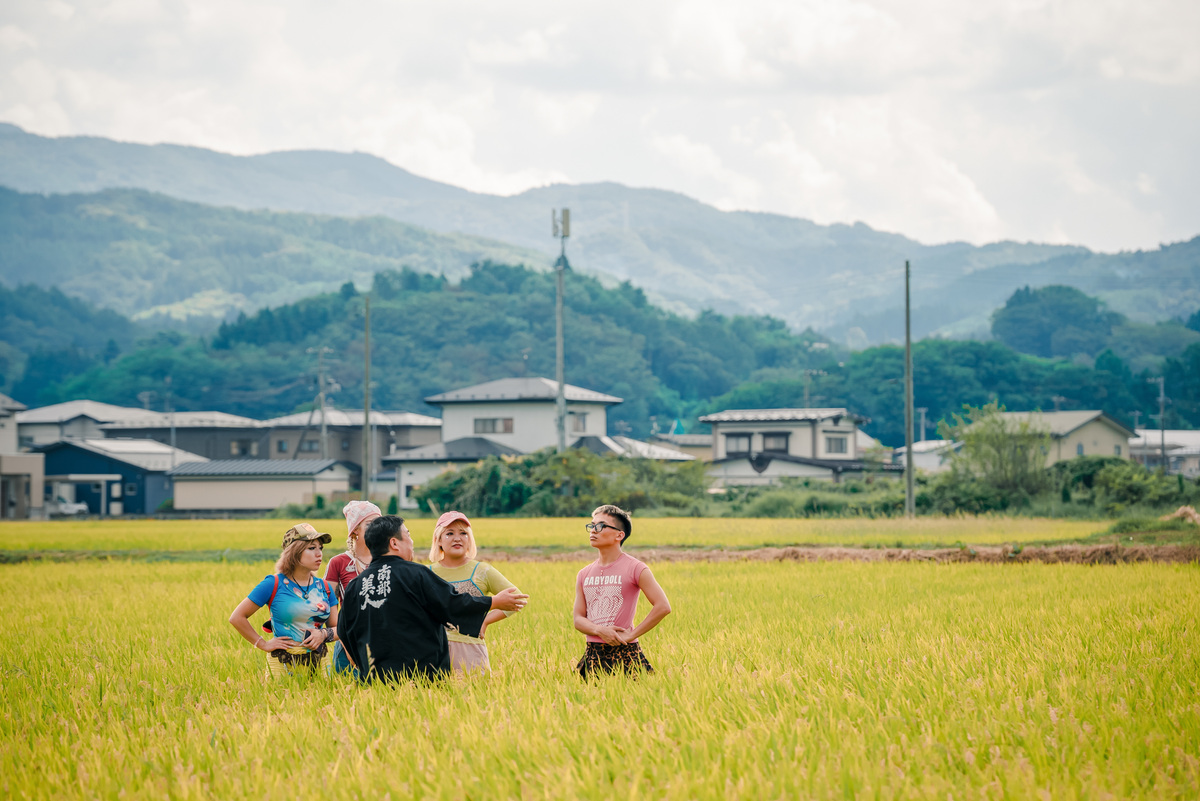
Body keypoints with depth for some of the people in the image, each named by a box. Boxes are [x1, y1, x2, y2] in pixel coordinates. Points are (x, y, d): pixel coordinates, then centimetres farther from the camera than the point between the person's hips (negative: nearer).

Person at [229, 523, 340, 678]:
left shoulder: (324, 588, 8)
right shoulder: (274, 585, -5)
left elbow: (337, 628, 12)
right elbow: (237, 617, -2)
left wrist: (324, 634, -10)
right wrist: (263, 645, -2)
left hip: (318, 664, 4)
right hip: (283, 664, -4)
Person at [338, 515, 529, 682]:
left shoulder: (354, 586, 8)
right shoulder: (415, 574, -7)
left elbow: (345, 634, 16)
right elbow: (453, 606, -4)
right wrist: (495, 602, 9)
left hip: (373, 677, 5)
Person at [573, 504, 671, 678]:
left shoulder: (635, 569, -4)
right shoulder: (584, 575, 12)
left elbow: (663, 607, -10)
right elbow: (578, 619, 9)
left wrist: (631, 634, -11)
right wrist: (600, 630, -13)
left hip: (624, 652, -5)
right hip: (593, 653, 5)